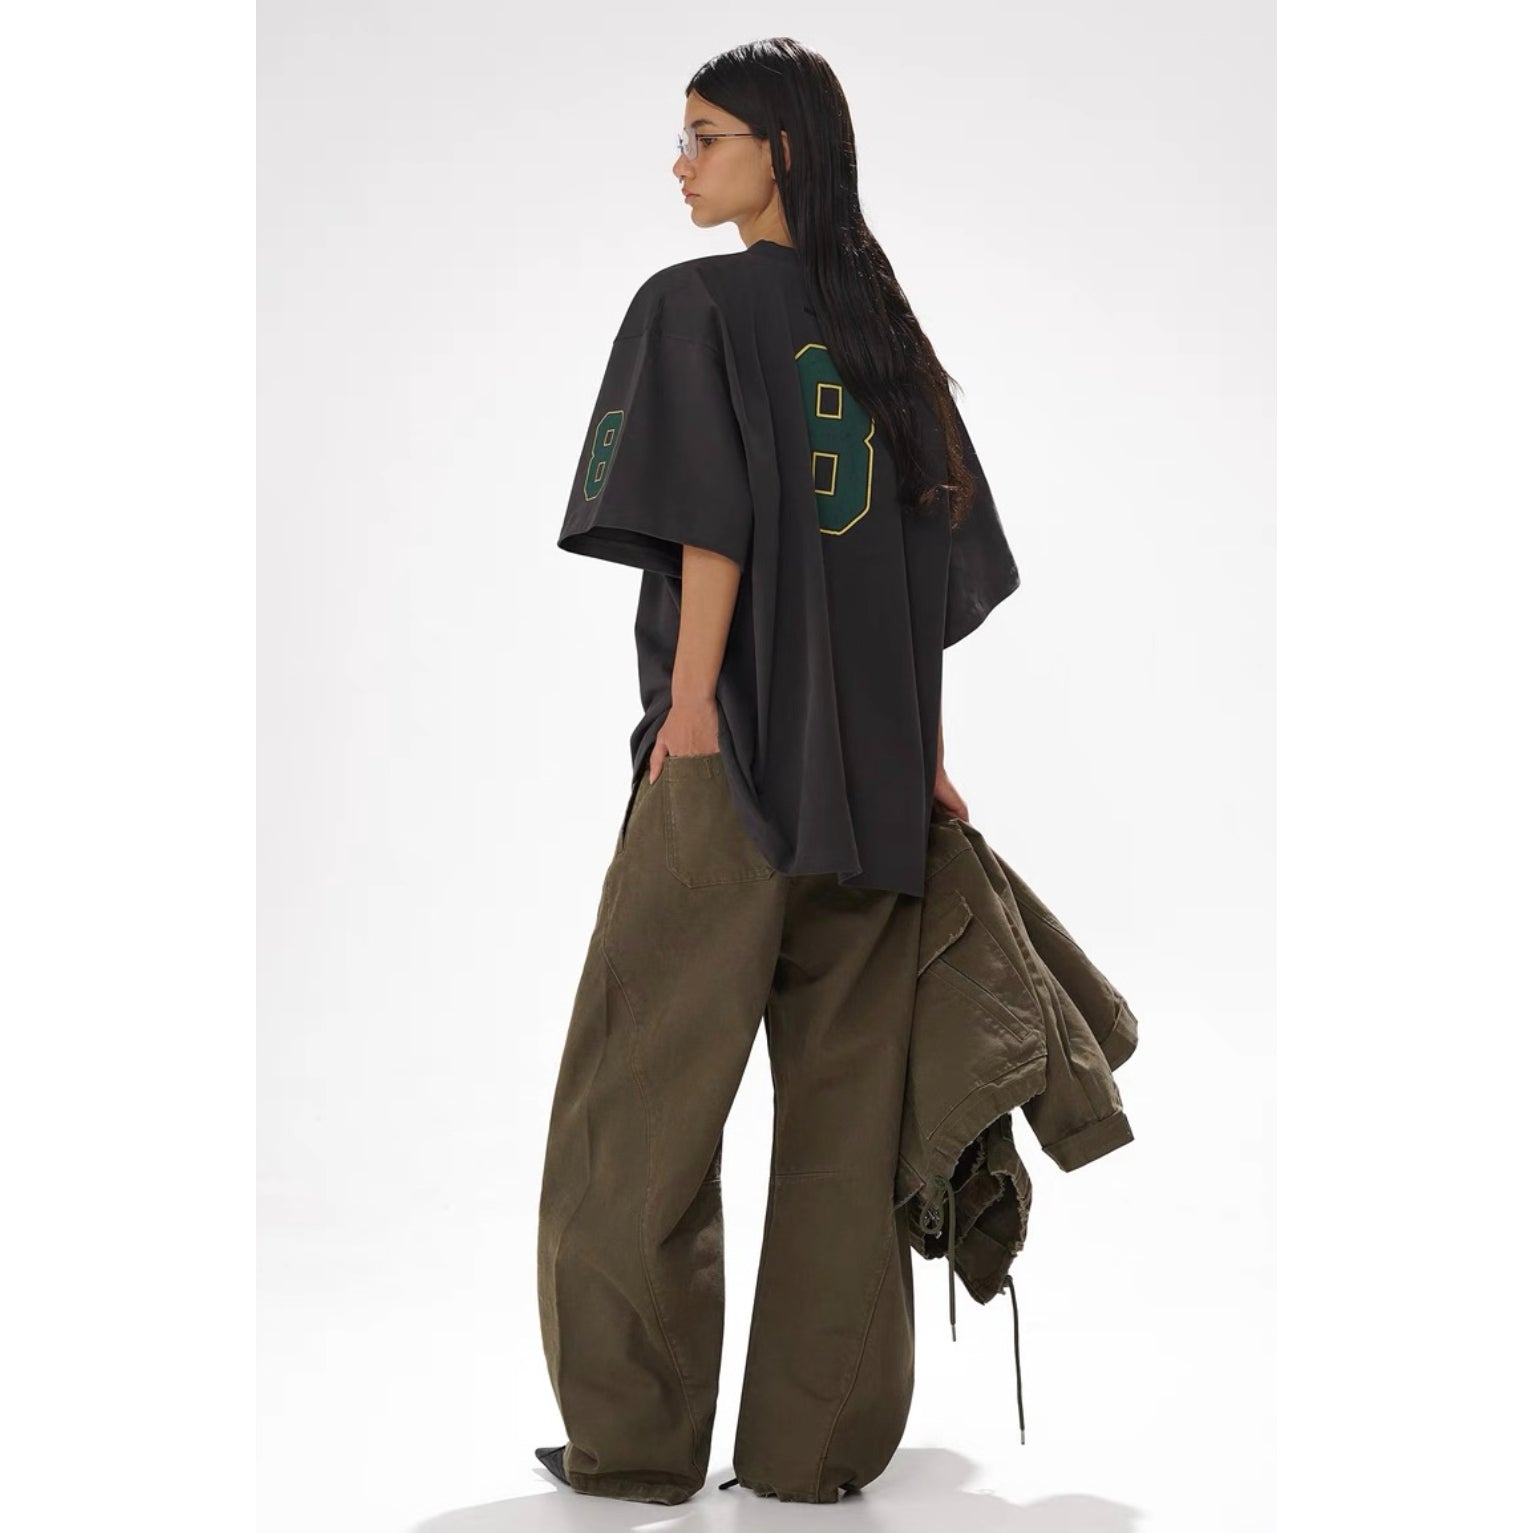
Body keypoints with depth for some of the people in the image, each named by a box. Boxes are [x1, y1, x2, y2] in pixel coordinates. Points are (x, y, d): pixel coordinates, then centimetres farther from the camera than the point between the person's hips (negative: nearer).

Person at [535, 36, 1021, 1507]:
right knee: (845, 1099, 8)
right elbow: (936, 555, 13)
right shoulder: (886, 325, 14)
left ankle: (633, 1434, 7)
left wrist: (690, 699, -13)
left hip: (737, 749, -6)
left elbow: (712, 520, -14)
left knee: (649, 1084, 3)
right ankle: (821, 1437, 12)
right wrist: (924, 748, 15)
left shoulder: (696, 303, -4)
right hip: (874, 763, 6)